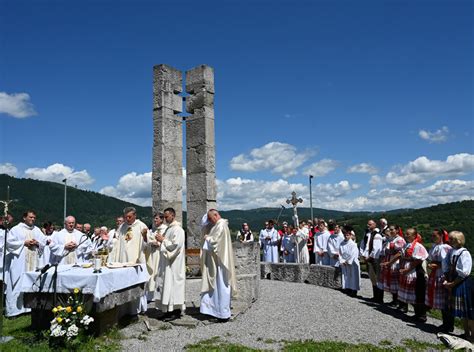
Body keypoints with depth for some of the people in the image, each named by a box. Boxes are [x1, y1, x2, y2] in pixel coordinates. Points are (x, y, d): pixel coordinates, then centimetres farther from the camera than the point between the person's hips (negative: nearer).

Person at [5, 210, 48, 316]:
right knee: (18, 285, -6)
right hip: (19, 262, -4)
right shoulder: (16, 229, 3)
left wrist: (37, 243, -6)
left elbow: (44, 242, 14)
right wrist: (24, 243, -11)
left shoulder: (37, 230, 16)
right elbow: (10, 242, -5)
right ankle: (14, 309, 0)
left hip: (33, 262, 4)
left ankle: (29, 307, 9)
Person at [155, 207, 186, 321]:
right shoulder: (169, 228, 16)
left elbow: (175, 245, -22)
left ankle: (176, 311, 2)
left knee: (173, 285, -6)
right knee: (167, 285, 10)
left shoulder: (177, 229, -14)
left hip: (173, 264, -10)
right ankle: (169, 310, 16)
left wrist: (163, 240, -14)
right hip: (167, 263, 10)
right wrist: (161, 240, 6)